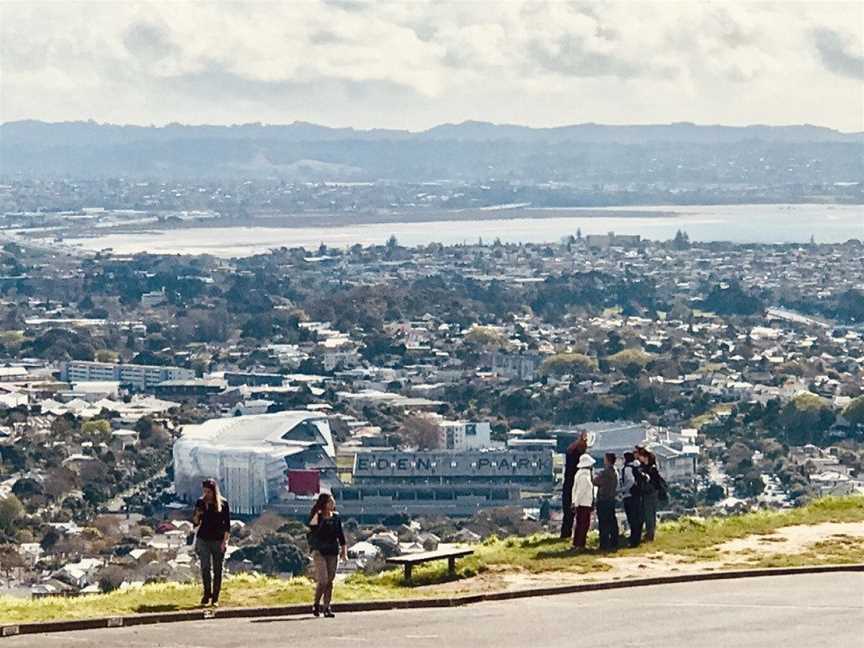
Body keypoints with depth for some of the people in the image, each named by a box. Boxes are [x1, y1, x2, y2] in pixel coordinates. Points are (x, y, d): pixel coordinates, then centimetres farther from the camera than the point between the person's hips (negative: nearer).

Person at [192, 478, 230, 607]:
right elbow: (195, 524, 7)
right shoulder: (200, 503, 3)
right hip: (203, 540, 1)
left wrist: (225, 541, -8)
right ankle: (207, 594, 8)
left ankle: (215, 598, 9)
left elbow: (227, 524, 0)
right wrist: (197, 515, -15)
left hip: (218, 540, -1)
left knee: (217, 570, 3)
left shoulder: (223, 503, -2)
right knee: (205, 567, -7)